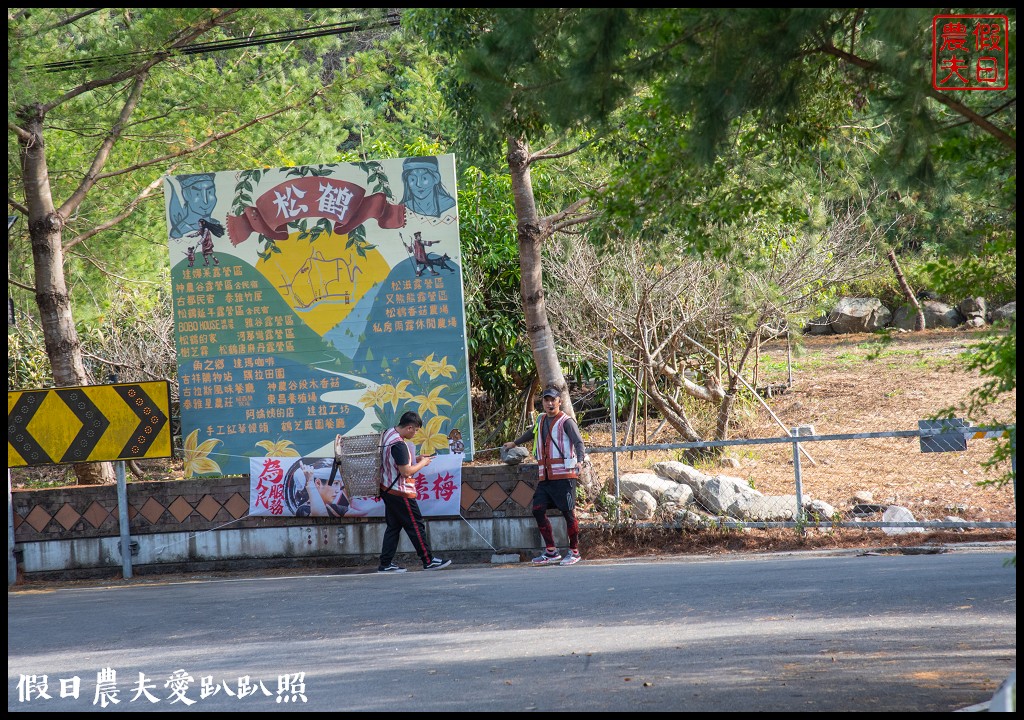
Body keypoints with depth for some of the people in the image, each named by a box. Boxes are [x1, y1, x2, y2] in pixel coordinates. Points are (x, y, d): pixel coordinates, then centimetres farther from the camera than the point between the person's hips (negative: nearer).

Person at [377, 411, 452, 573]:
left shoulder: (388, 434, 6)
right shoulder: (399, 444, -24)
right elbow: (406, 472, -24)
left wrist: (415, 459, 11)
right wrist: (422, 463, -8)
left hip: (387, 489, 10)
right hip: (400, 492, -10)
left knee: (393, 526, 13)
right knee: (416, 526, 0)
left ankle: (385, 564, 12)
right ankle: (428, 561, 7)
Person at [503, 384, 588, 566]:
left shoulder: (566, 422, -2)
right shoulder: (541, 420, 19)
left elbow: (579, 442, -12)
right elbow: (531, 433, 40)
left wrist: (580, 460, -31)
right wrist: (515, 443, 55)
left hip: (563, 475, -7)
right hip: (545, 477, 7)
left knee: (568, 512, -6)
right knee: (538, 510, -3)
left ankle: (574, 552, 2)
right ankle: (551, 551, 1)